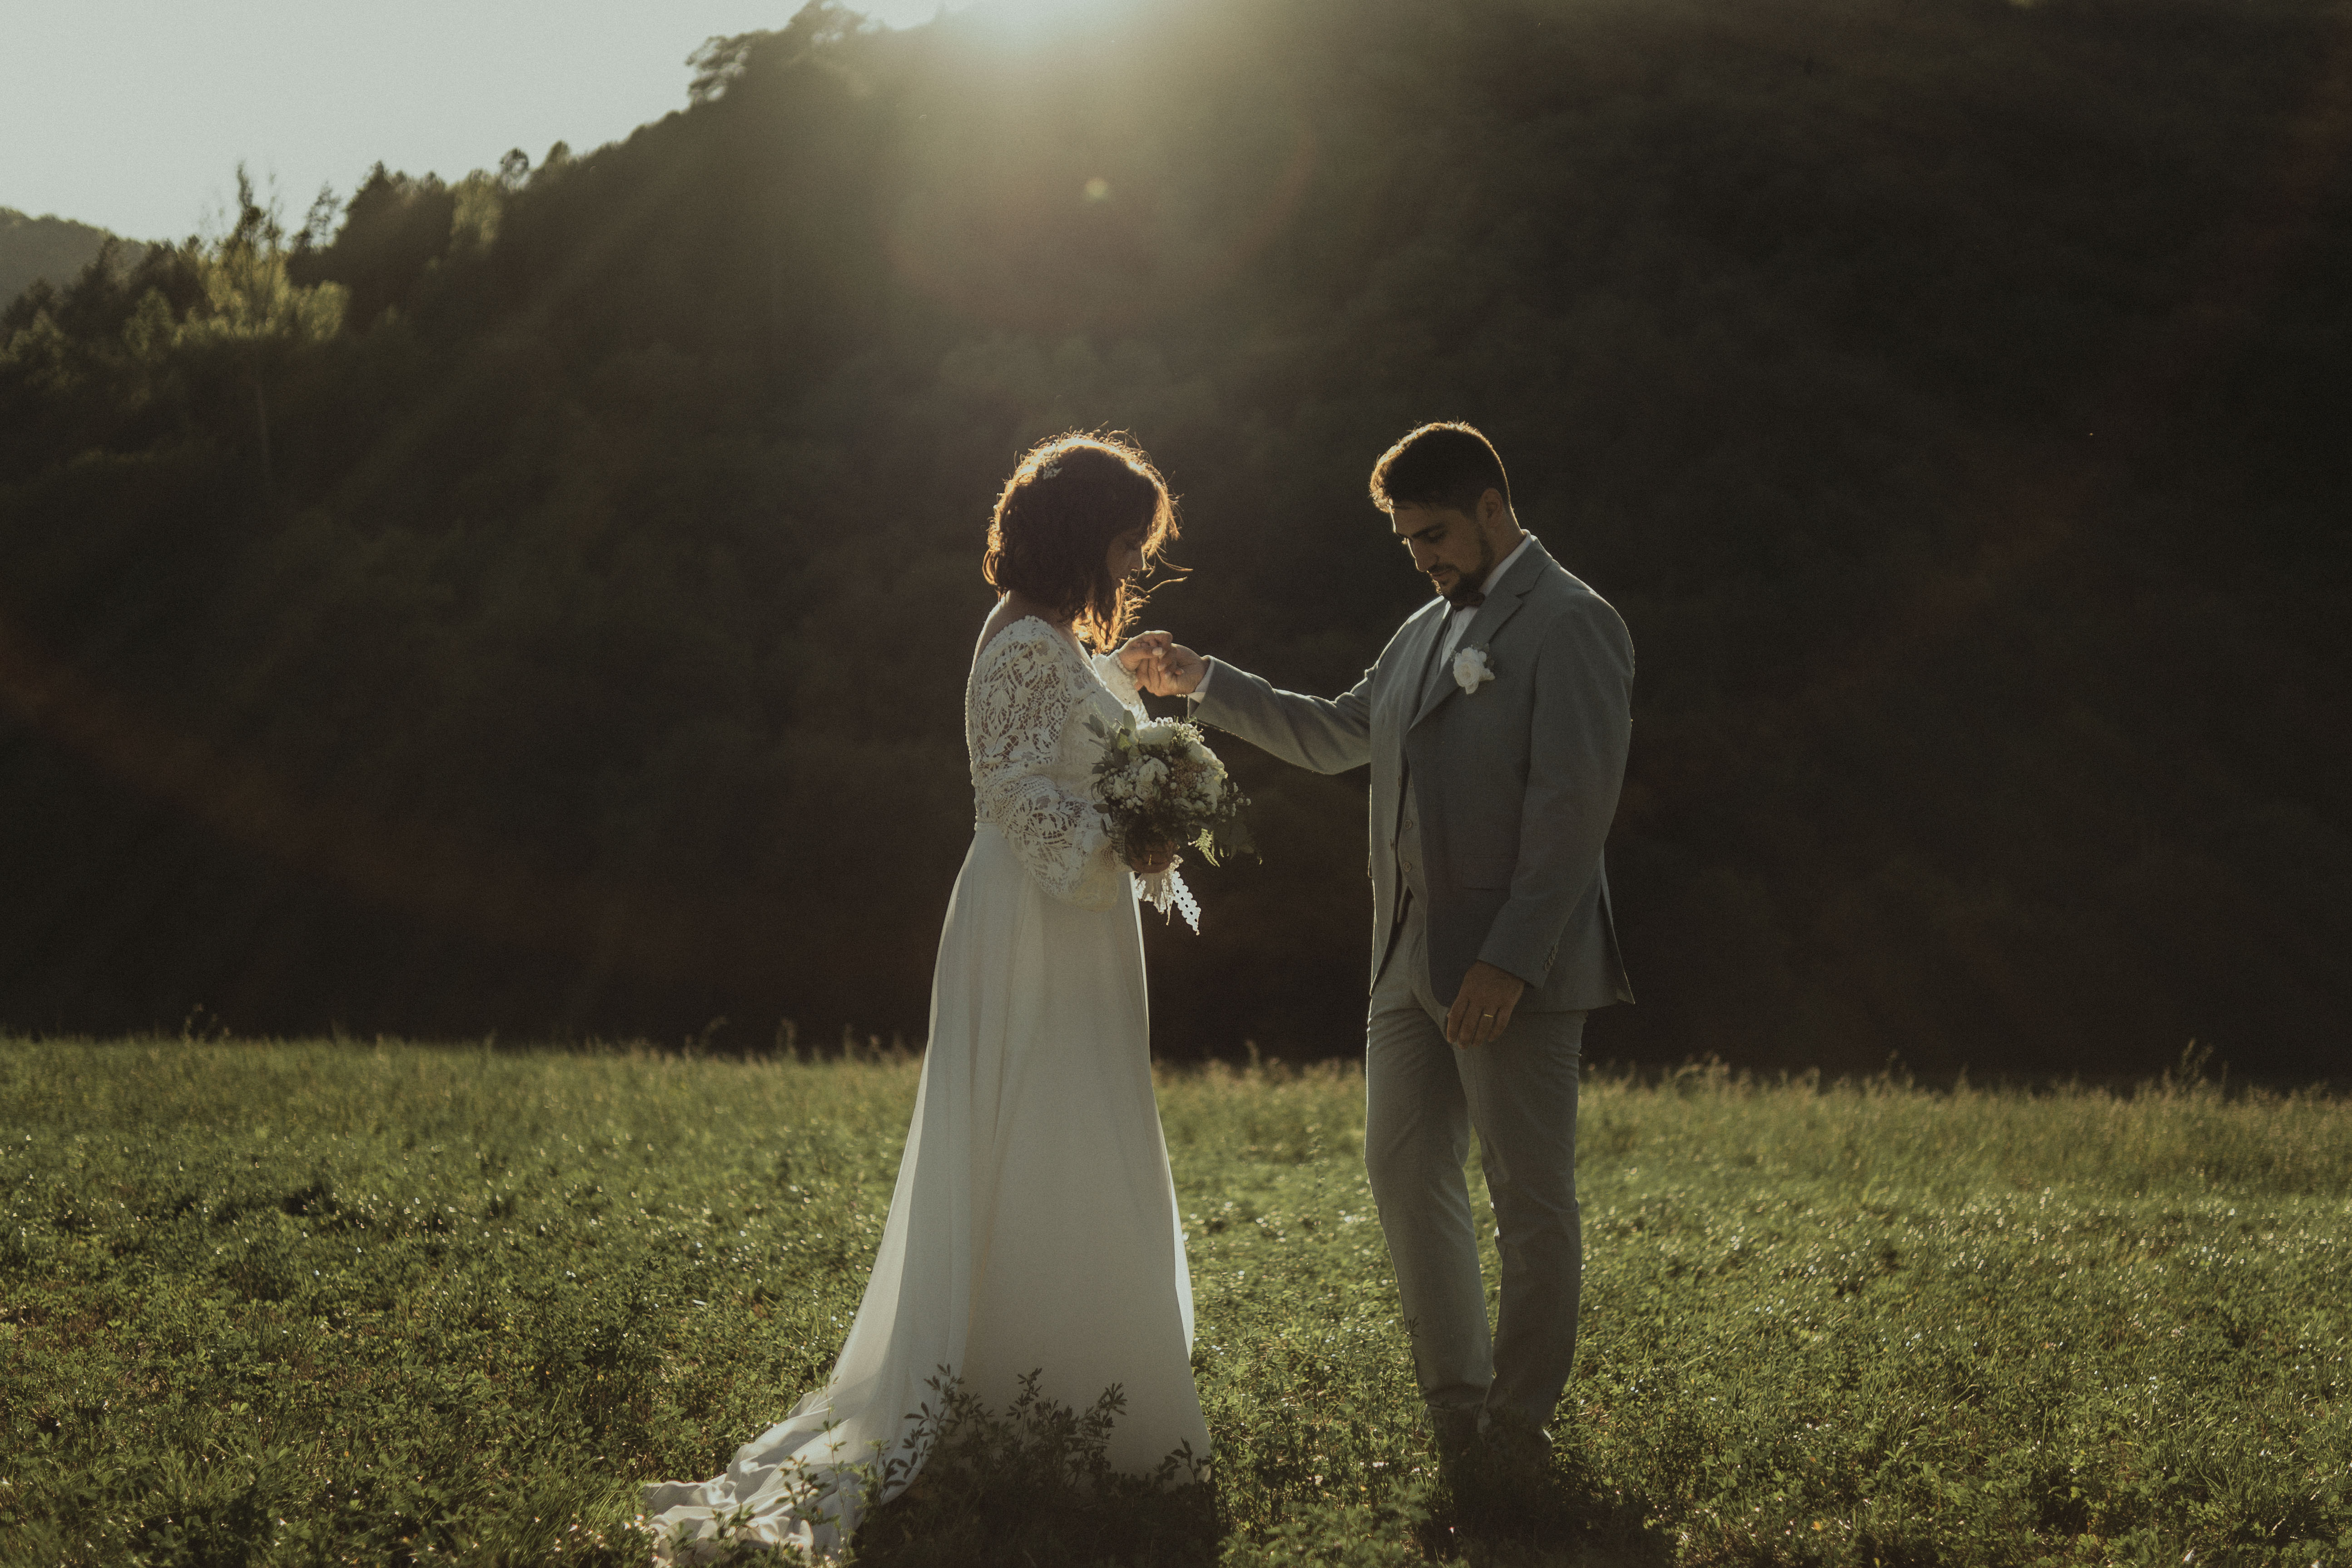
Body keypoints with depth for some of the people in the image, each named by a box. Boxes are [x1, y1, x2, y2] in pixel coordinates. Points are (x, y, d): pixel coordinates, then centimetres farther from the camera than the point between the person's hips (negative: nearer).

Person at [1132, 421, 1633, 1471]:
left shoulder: (1571, 625, -10)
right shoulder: (1429, 629, 17)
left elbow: (1572, 807, -17)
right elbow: (1340, 733, 30)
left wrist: (1510, 962, -22)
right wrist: (1204, 685, 23)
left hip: (1515, 968, -9)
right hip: (1413, 960, 9)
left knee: (1530, 1198, 0)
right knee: (1405, 1173, 12)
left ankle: (1519, 1428, 9)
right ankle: (1456, 1413, 22)